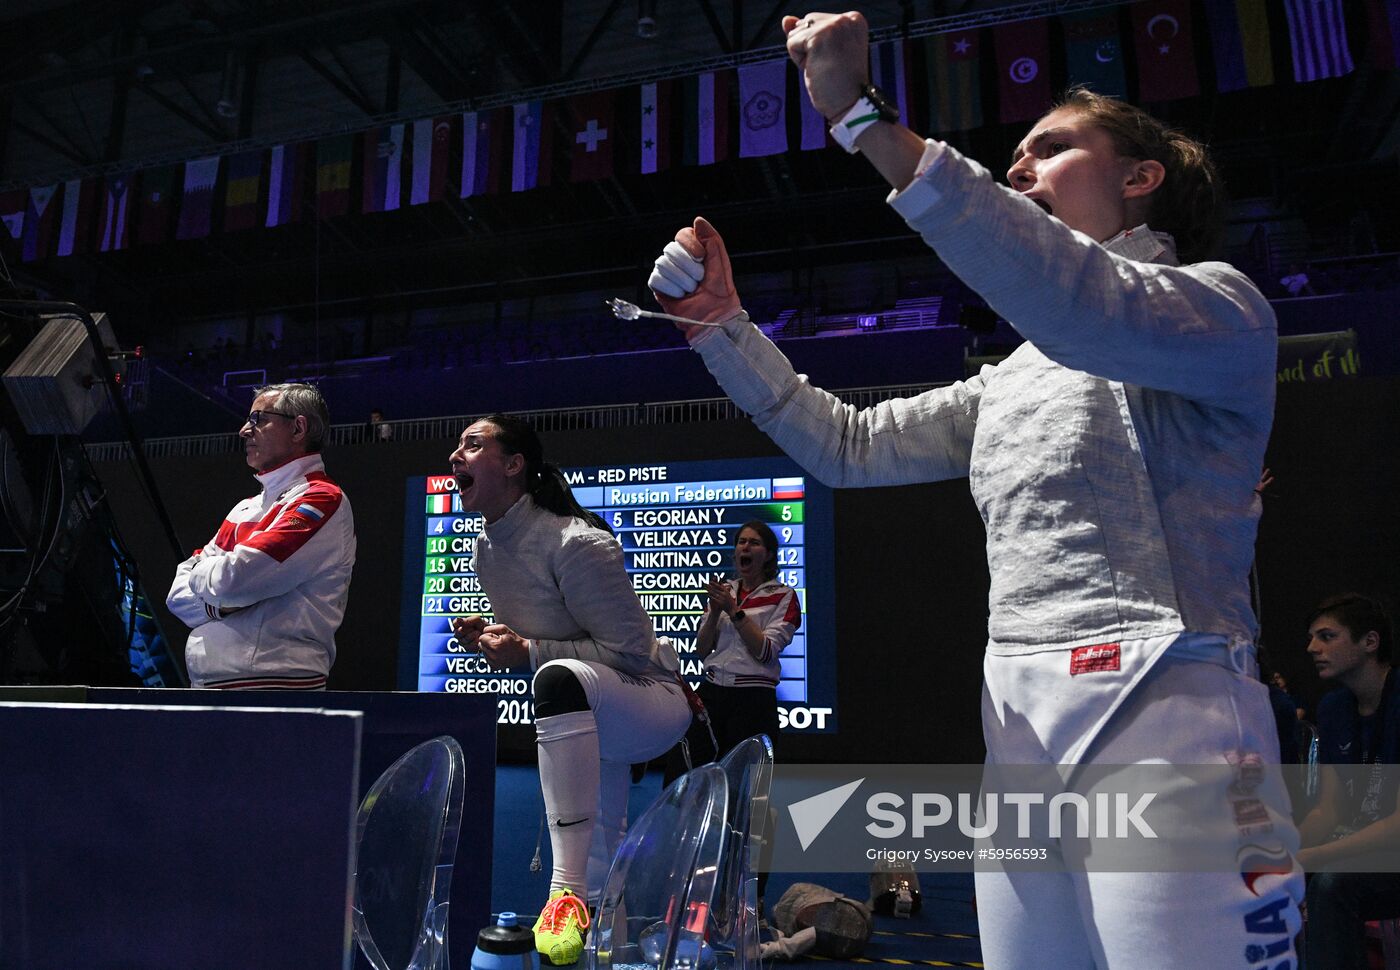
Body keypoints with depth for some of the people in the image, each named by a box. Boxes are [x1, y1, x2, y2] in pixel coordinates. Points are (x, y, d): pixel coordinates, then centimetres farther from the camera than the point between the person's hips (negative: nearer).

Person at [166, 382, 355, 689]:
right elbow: (178, 595, 13)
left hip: (274, 684, -7)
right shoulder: (246, 508, 18)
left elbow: (232, 580, -18)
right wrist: (220, 602, -7)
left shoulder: (321, 500, -9)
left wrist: (198, 570, 3)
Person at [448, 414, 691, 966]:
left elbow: (631, 651, -23)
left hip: (652, 704, -9)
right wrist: (488, 636, -5)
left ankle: (569, 891, -37)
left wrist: (526, 652, -25)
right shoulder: (485, 549, 2)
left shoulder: (573, 542, -26)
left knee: (561, 677, -40)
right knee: (602, 862, 23)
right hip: (584, 717, 9)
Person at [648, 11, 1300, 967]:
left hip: (1161, 712, -6)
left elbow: (1087, 307, -23)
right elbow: (848, 446, 19)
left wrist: (868, 119, -26)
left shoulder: (1220, 304, 0)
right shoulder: (1015, 378, 20)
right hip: (1020, 729, 6)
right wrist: (721, 324, 11)